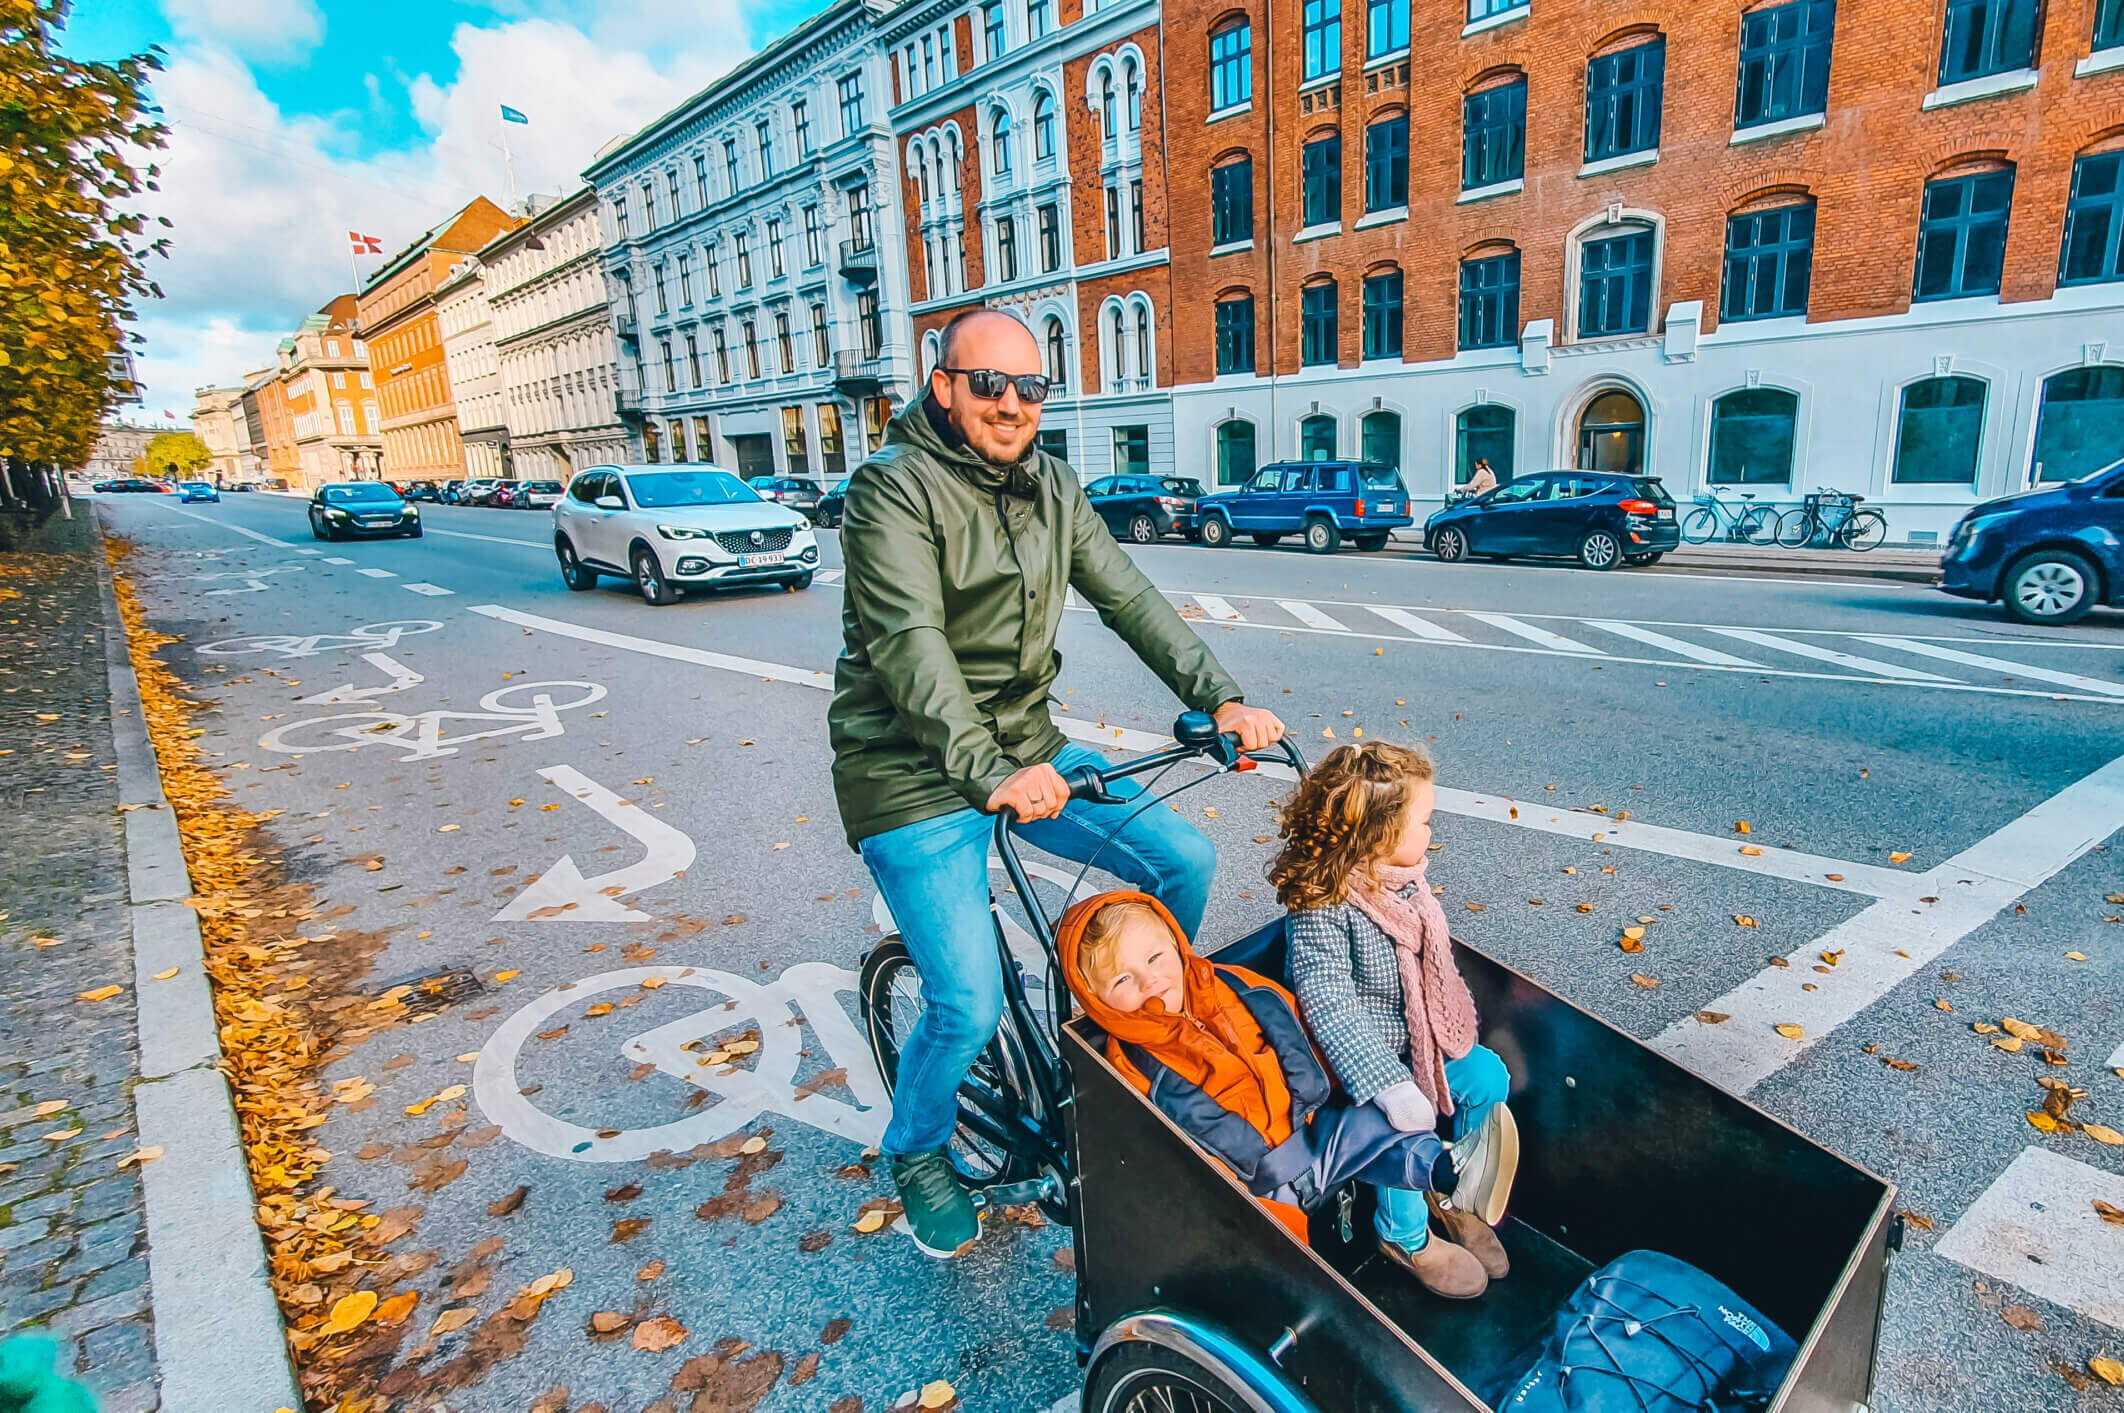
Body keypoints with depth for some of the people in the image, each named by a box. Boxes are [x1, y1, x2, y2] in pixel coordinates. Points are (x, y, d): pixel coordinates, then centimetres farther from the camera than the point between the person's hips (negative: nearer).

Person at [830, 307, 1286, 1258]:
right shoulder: (895, 488, -14)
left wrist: (1220, 698, -14)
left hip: (1026, 749, 7)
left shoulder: (1051, 487, 7)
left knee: (1185, 859, -2)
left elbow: (1129, 599, 0)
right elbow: (910, 644, -27)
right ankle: (915, 1152, 23)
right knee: (969, 1007, -11)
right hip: (915, 770, -6)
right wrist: (988, 771, -40)